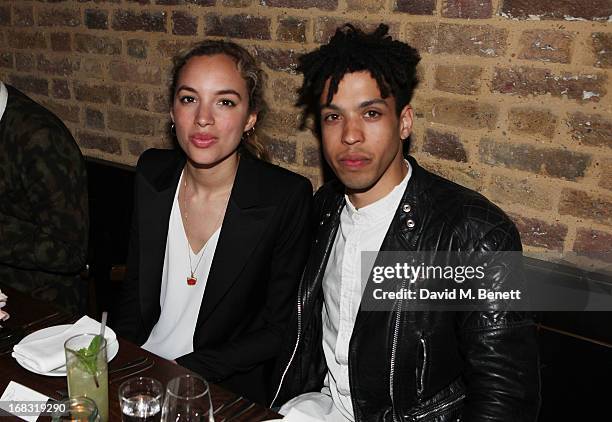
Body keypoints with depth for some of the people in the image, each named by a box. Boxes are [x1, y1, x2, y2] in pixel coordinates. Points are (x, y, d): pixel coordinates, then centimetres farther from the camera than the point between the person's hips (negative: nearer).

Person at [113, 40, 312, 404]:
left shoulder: (288, 198, -17)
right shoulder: (152, 173, -3)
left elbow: (279, 330, -11)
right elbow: (135, 286, 8)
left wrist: (183, 369, -15)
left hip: (226, 388, -4)